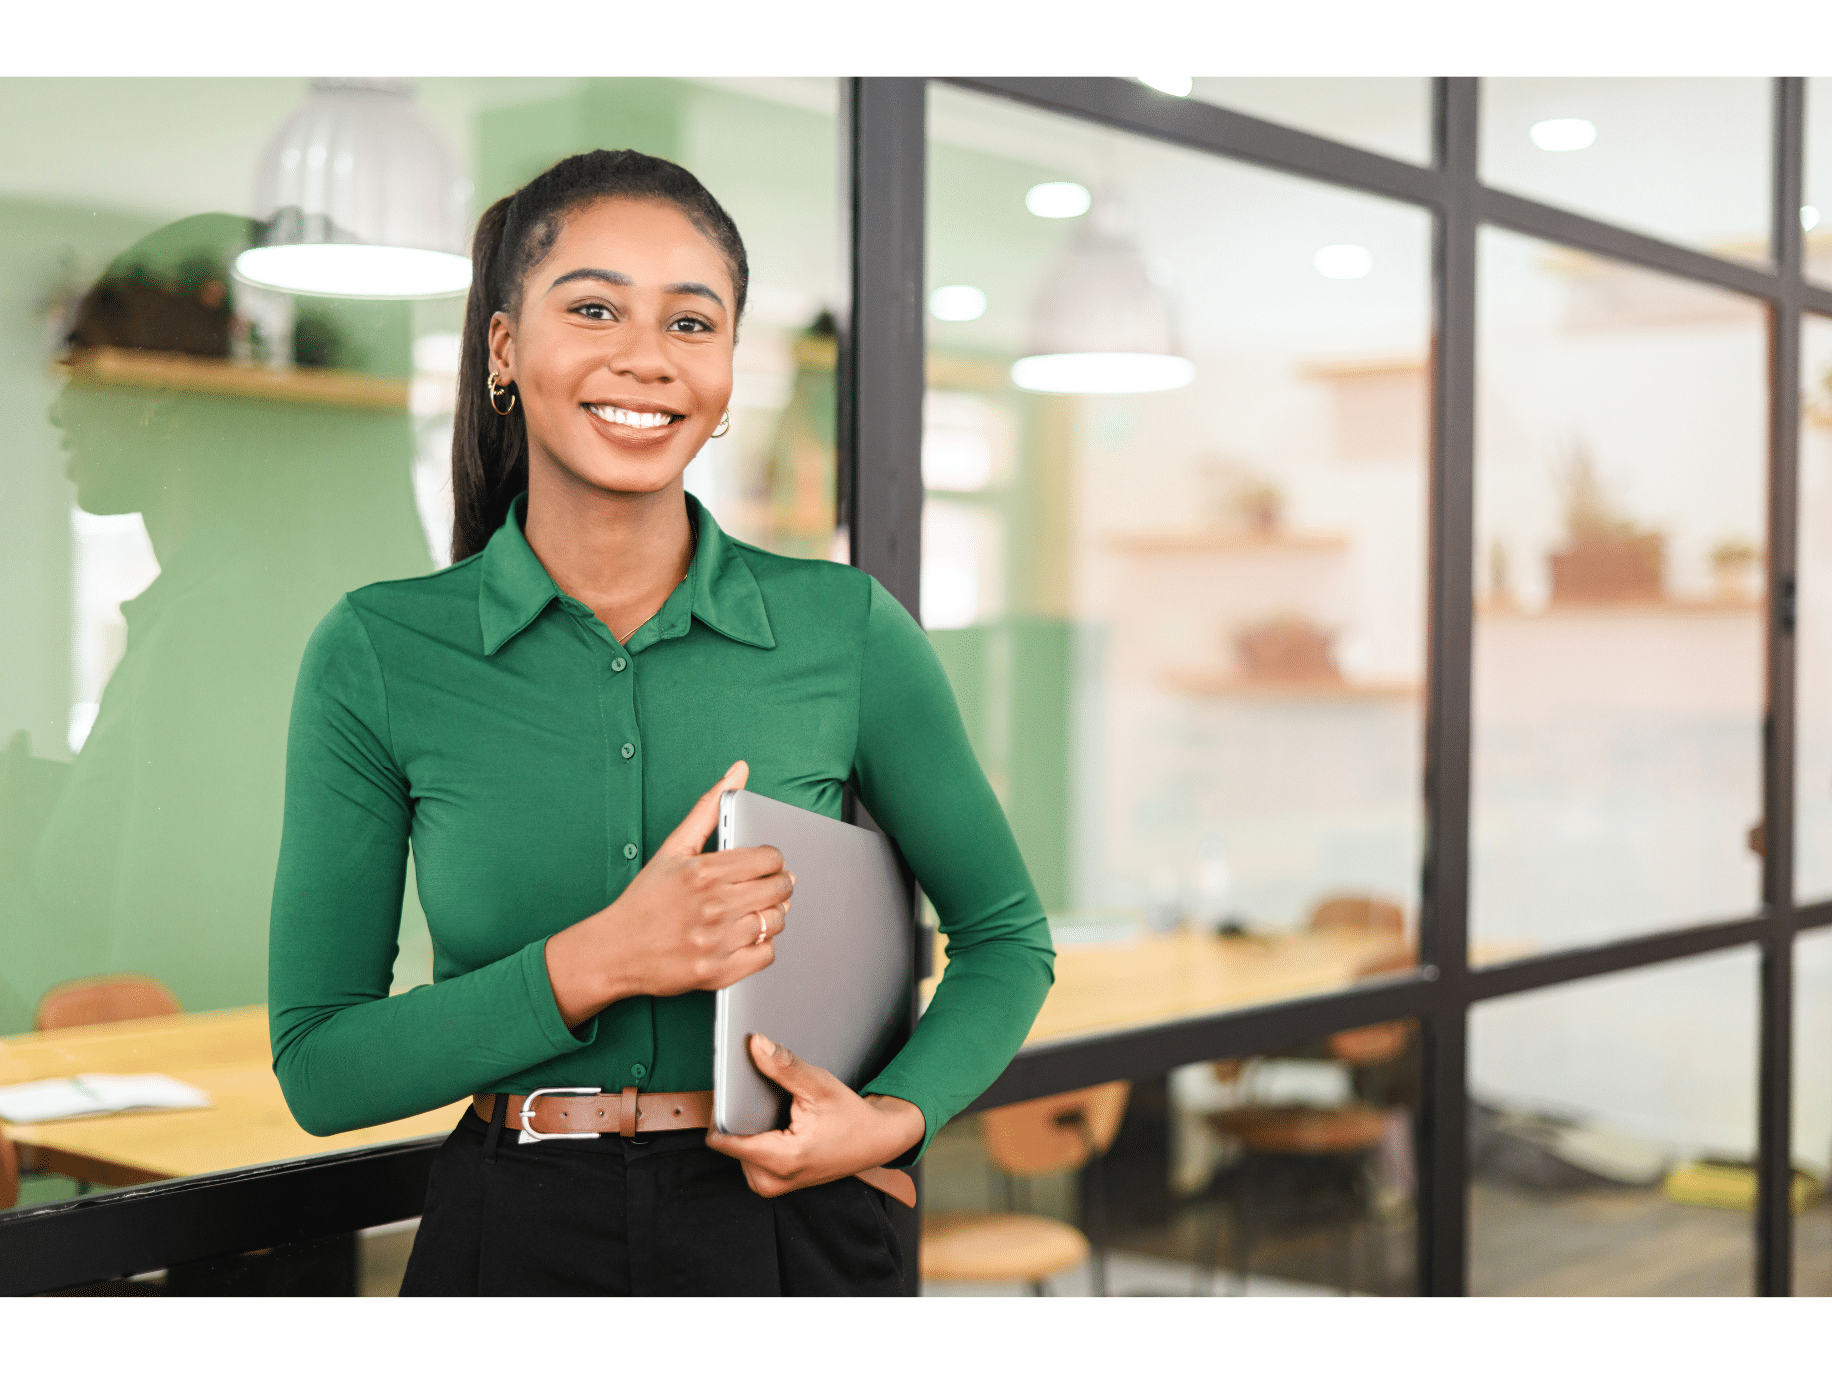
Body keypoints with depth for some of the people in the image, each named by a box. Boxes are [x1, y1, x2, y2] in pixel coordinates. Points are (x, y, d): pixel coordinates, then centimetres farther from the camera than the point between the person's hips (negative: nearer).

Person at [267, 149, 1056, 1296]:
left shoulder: (847, 628, -6)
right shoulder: (376, 655, -7)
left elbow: (1008, 936, 6)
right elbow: (319, 1068, -7)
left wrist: (897, 1116, -13)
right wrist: (594, 962, -20)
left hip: (789, 1231, 0)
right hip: (515, 1235, 0)